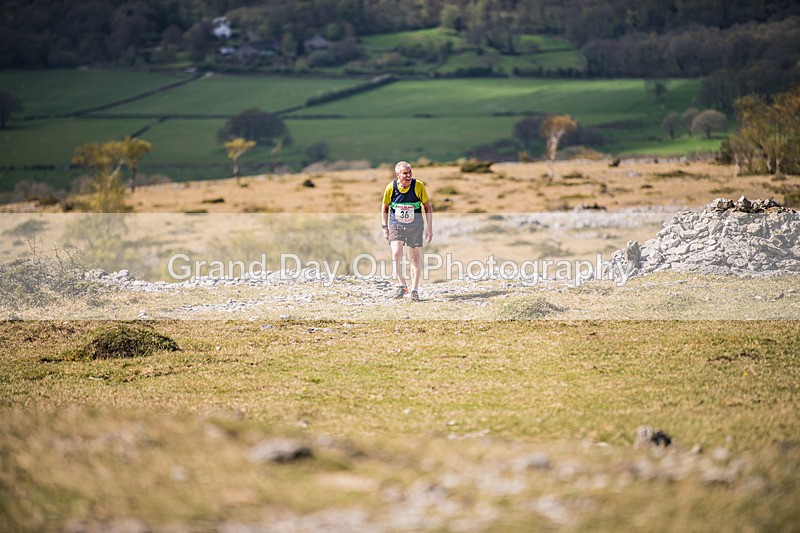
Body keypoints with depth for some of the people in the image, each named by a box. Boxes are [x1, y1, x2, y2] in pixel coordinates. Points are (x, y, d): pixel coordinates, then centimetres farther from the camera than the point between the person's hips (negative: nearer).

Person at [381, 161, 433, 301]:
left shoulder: (418, 186, -13)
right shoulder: (391, 187, -10)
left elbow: (427, 207, -1)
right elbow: (385, 207, 6)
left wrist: (429, 228, -4)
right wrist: (385, 228, 4)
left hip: (415, 227, 0)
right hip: (396, 226, 0)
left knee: (415, 258, 1)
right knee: (396, 253, -18)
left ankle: (414, 290, 13)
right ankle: (402, 286, -2)